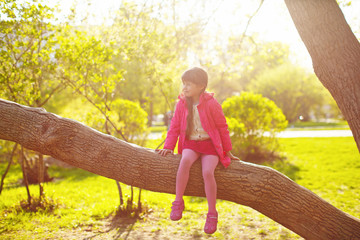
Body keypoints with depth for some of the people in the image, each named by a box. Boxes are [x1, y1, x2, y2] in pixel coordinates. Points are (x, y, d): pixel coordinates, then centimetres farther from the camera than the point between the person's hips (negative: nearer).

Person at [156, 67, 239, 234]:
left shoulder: (211, 104, -8)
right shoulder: (182, 104, 3)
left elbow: (222, 128, 1)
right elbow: (174, 127, 12)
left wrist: (228, 152, 5)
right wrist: (168, 147, 2)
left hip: (210, 145, -2)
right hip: (190, 144, 2)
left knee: (207, 172, -28)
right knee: (185, 161, -33)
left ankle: (212, 213, -12)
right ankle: (178, 202, -21)